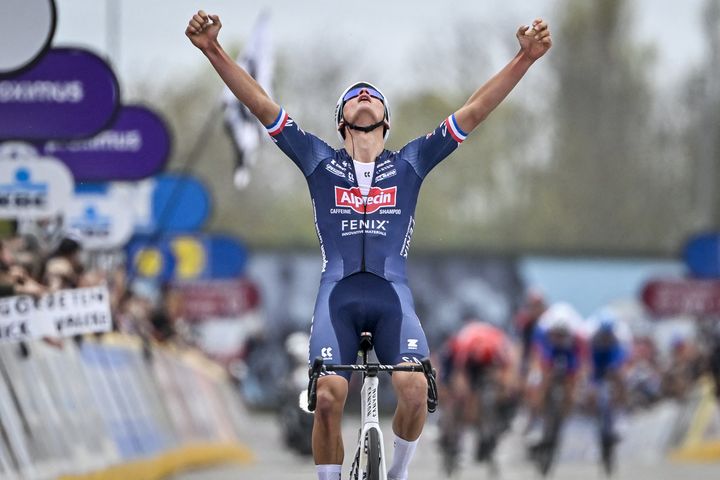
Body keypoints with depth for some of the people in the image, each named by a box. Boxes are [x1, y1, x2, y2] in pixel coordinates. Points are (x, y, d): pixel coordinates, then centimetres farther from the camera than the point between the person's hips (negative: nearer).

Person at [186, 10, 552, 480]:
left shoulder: (410, 162, 15)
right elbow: (260, 104, 7)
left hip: (392, 295, 0)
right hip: (338, 295, 0)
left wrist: (525, 58, 0)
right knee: (328, 397, -21)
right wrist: (213, 50, -3)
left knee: (415, 389, -22)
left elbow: (474, 111, 9)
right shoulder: (319, 160, 14)